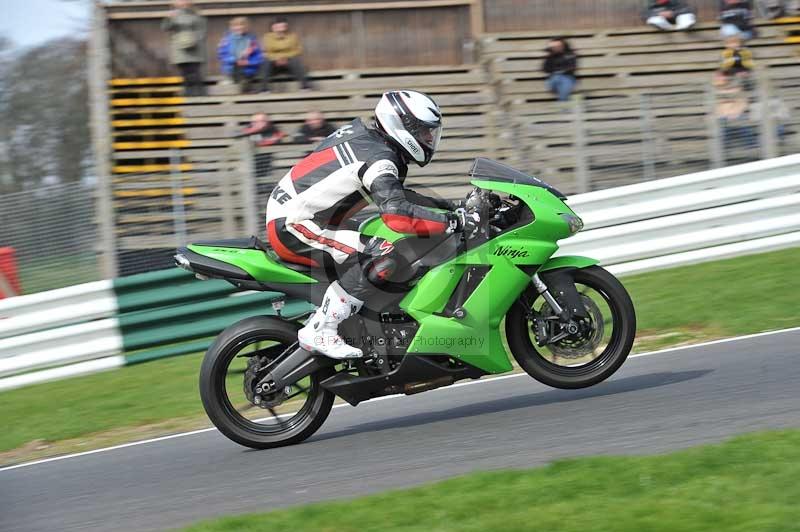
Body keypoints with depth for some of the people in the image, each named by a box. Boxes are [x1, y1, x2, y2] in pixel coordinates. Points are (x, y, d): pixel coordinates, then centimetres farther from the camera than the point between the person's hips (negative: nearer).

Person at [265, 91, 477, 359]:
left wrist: (445, 205, 17)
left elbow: (391, 194, 25)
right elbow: (396, 214, -32)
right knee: (386, 256, -23)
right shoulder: (379, 159, -17)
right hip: (291, 227, -11)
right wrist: (453, 221, -27)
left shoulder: (362, 134, 13)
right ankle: (320, 331, -21)